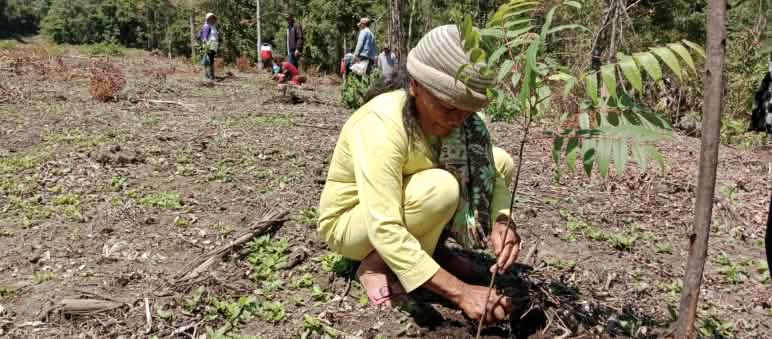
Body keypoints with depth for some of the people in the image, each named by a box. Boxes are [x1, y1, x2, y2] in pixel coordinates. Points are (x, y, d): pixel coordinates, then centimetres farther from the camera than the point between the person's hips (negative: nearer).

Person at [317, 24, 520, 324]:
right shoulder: (381, 125, -35)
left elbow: (487, 172, -12)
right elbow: (385, 230, -41)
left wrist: (501, 222, -34)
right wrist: (461, 292, -43)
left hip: (405, 200, 7)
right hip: (351, 221, -6)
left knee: (500, 162, -7)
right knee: (441, 188, -35)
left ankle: (431, 246, 4)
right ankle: (376, 264, -11)